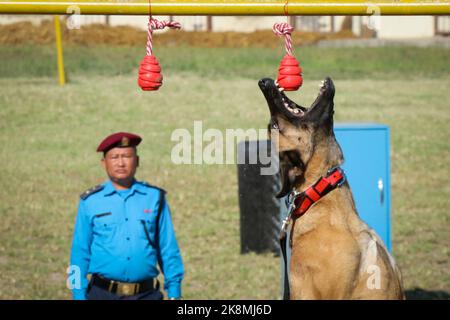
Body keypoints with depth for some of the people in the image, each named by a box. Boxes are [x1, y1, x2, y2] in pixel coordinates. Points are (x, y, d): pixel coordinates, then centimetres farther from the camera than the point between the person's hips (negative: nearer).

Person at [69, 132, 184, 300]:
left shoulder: (155, 198, 5)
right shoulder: (90, 202, 3)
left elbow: (168, 250, 7)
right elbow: (80, 253, 5)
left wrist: (174, 293, 4)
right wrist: (79, 295, 0)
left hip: (147, 294, 1)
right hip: (103, 294, -1)